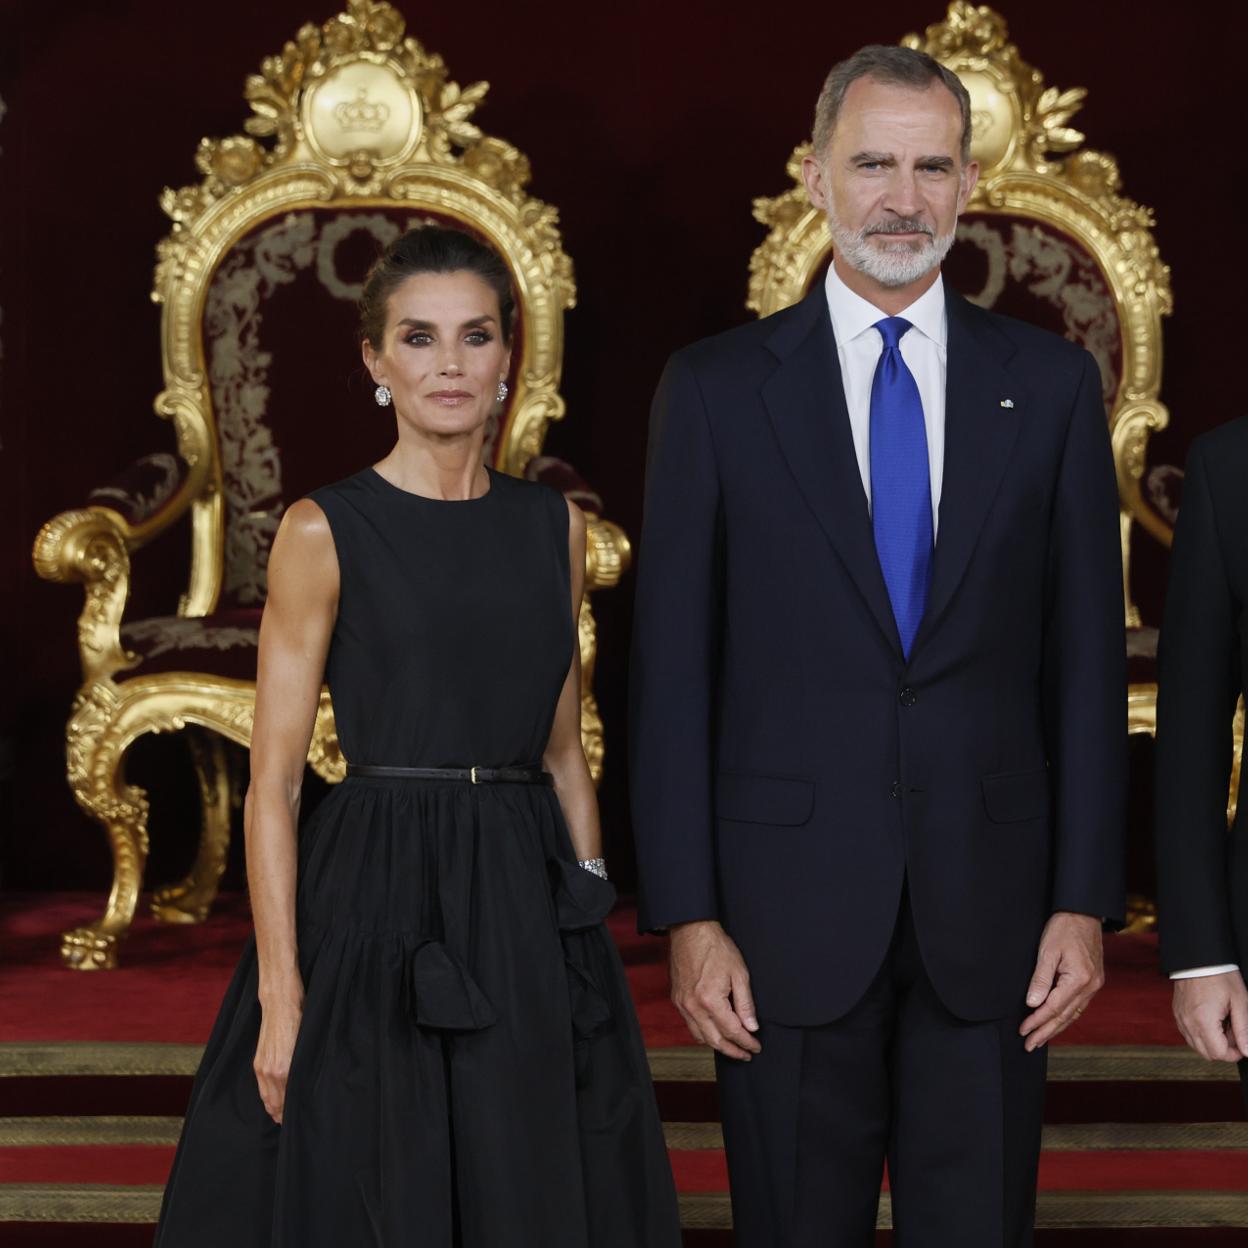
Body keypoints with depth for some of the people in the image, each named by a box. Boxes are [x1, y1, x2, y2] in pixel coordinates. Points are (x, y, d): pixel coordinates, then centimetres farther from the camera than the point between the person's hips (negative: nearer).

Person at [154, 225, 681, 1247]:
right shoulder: (326, 532, -4)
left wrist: (594, 926, 7)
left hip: (529, 909, 4)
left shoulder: (555, 528, 9)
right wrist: (280, 996, -12)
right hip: (379, 904, -4)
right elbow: (272, 783, -6)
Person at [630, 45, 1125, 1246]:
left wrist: (1084, 900, 0)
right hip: (791, 911, -1)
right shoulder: (716, 387, 2)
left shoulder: (1050, 384, 6)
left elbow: (1086, 659, 6)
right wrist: (686, 918, -5)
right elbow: (672, 671, 0)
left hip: (988, 914, 1)